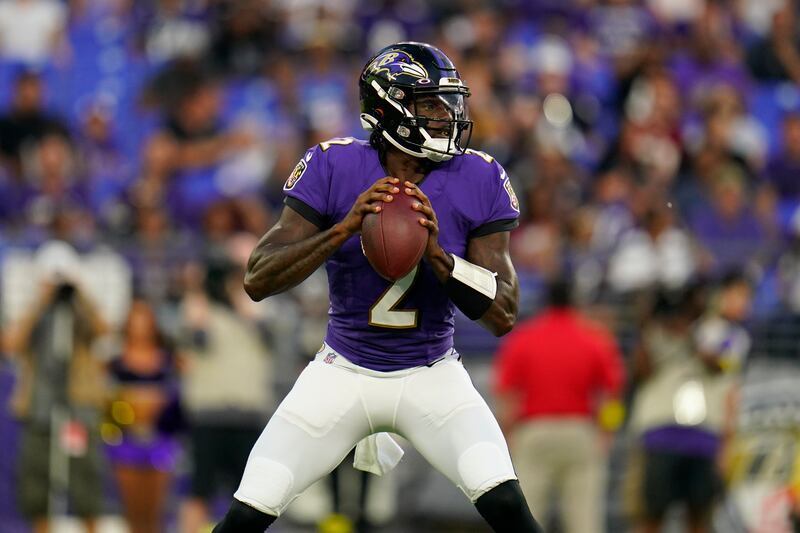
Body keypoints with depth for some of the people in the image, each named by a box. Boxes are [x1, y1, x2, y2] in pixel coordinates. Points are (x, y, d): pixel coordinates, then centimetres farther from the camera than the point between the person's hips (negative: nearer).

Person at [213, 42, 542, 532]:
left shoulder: (480, 182, -8)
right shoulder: (334, 169, -11)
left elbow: (503, 317, -10)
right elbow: (258, 281, -15)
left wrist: (437, 254, -25)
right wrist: (345, 228, -27)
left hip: (431, 377, 0)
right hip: (344, 374, 0)